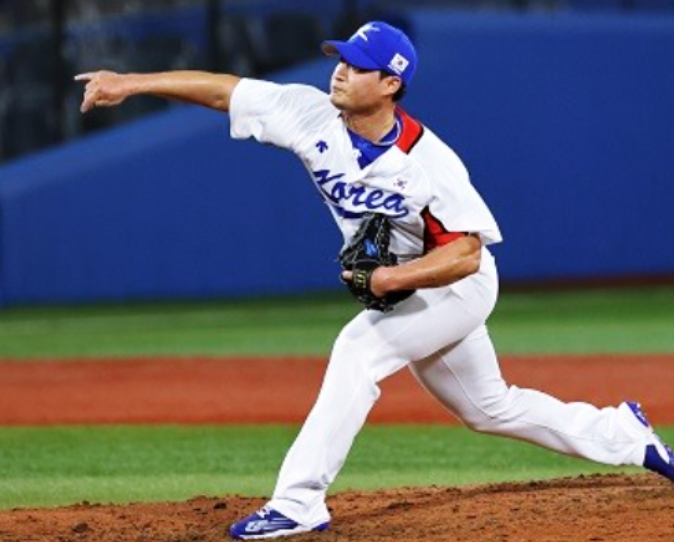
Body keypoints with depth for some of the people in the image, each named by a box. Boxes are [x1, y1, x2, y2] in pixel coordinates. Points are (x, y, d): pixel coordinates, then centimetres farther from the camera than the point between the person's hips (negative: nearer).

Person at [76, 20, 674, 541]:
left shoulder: (430, 161, -29)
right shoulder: (313, 116, -15)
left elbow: (465, 254, -27)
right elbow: (221, 89, -17)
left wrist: (394, 278, -38)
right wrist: (130, 82, -22)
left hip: (458, 286, -7)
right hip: (402, 293, 7)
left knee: (360, 348, -27)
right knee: (489, 407, 18)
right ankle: (623, 435, 36)